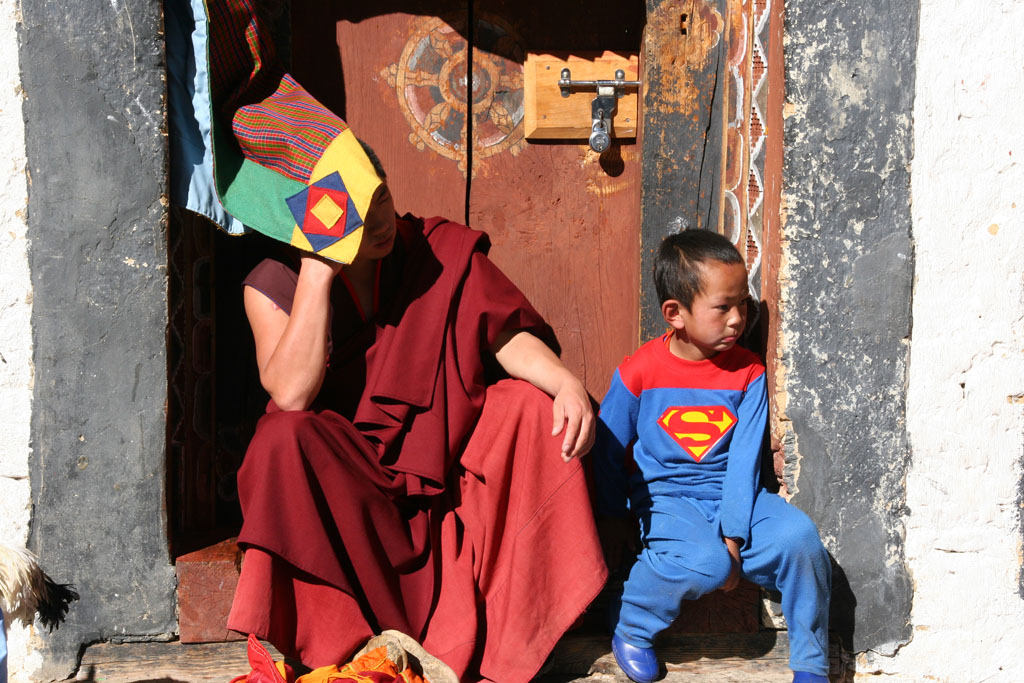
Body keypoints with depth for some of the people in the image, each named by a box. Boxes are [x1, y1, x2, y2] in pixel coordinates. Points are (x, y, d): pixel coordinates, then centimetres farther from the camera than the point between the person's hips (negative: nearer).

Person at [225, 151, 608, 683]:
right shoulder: (273, 285, -10)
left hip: (436, 455, 3)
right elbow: (291, 394, -25)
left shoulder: (438, 250, -3)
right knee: (286, 438, -32)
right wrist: (318, 272, -26)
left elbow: (507, 336, -8)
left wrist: (566, 382, -28)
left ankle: (500, 637, -17)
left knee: (533, 406, -18)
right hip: (334, 479, -2)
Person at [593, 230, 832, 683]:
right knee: (705, 562, -33)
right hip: (664, 497, -3)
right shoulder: (640, 372, -8)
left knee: (798, 535, -24)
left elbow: (744, 458, -5)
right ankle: (629, 625, -4)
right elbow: (609, 449, 3)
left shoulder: (748, 374, -2)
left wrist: (733, 535, -13)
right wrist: (613, 522, 7)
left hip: (732, 496, 3)